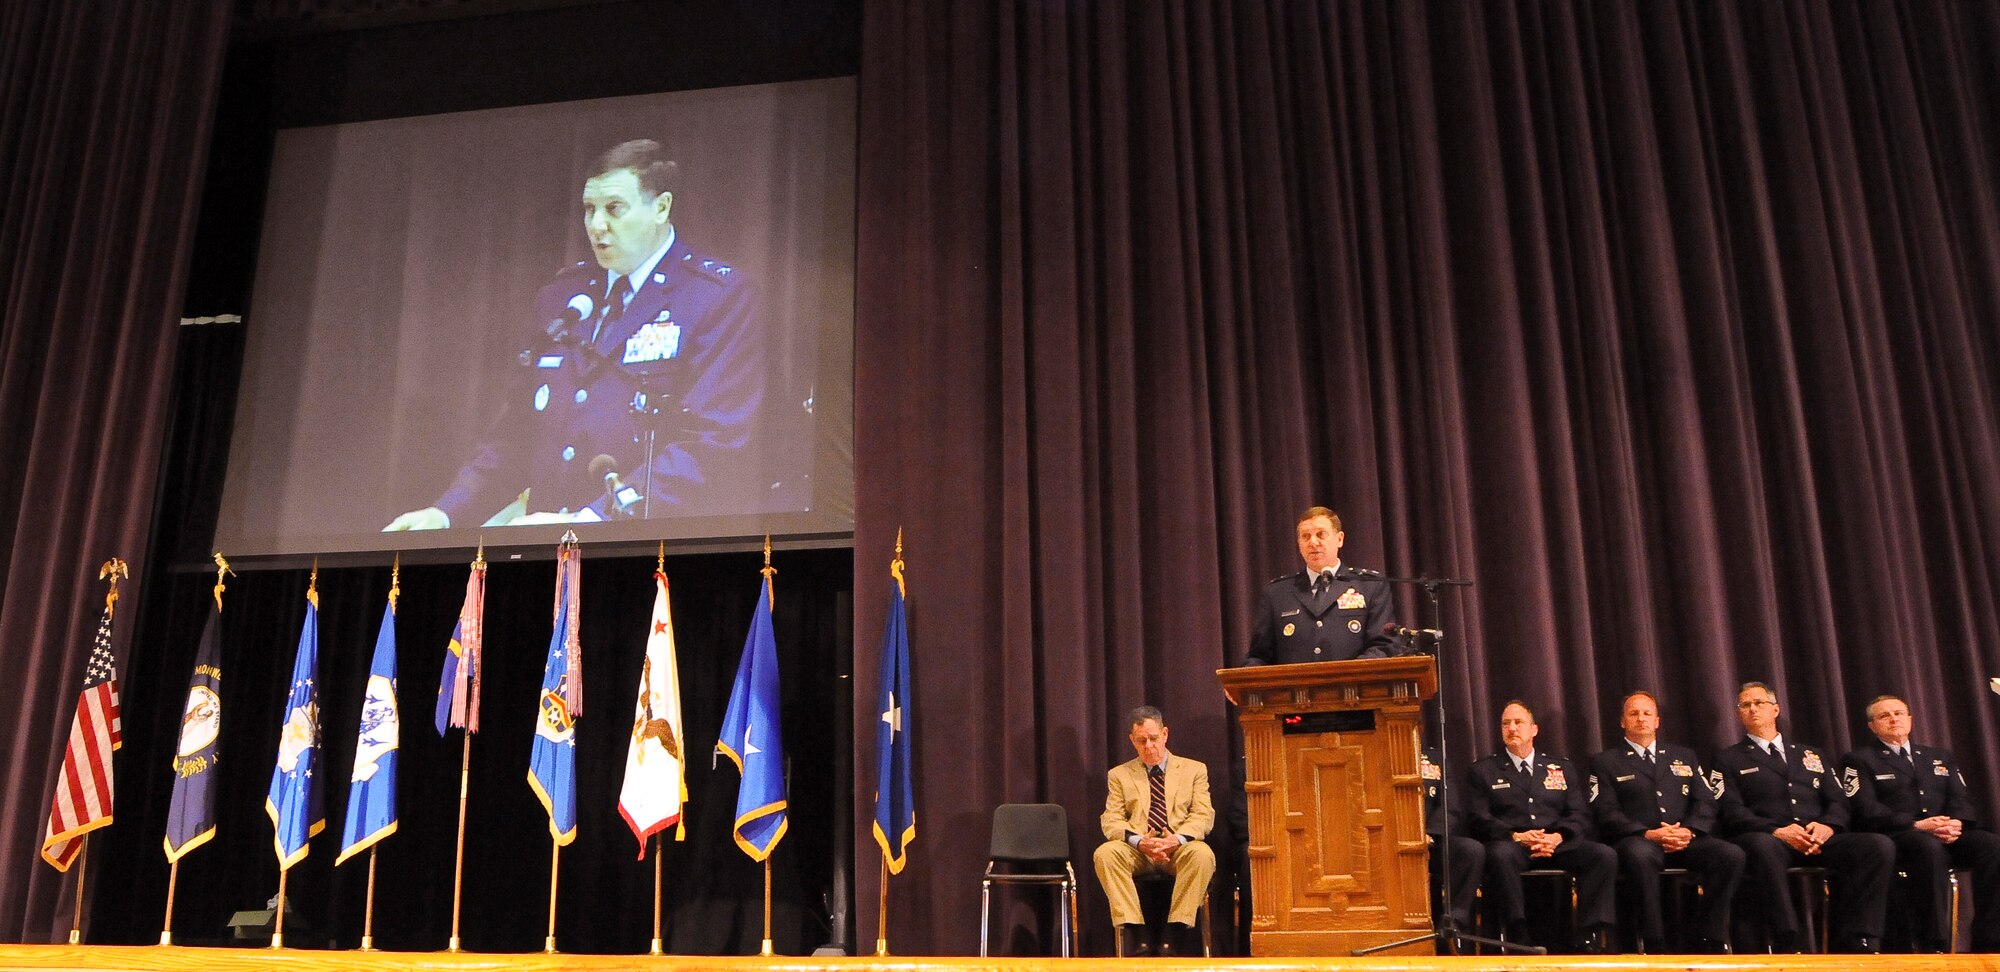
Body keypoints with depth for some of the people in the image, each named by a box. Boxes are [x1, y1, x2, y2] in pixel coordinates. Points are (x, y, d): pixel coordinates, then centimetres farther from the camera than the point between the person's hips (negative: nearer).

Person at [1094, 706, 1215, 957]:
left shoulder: (1194, 769, 16)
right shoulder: (1119, 774, 17)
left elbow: (1203, 815, 4)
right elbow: (1111, 820, 4)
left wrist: (1178, 839, -17)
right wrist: (1139, 841, -17)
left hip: (1180, 848, -1)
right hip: (1137, 850, 1)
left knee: (1203, 854, -35)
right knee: (1104, 853, -31)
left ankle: (1177, 932, -30)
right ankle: (1134, 932, -30)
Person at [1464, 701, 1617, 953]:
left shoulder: (1563, 768, 22)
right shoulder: (1483, 771, 15)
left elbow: (1580, 815, 12)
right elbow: (1478, 818, 3)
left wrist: (1557, 837, -10)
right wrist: (1515, 836, -14)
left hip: (1558, 844, 3)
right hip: (1512, 844, -2)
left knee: (1605, 855, -26)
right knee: (1500, 855, -38)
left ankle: (1591, 938, -23)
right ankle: (1518, 938, -32)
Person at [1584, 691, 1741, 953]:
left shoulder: (1685, 757, 24)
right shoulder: (1605, 762, 12)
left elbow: (1706, 803, 13)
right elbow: (1606, 814, 0)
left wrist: (1689, 831, -8)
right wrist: (1648, 834, -16)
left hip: (1686, 840, 4)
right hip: (1637, 841, -4)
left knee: (1731, 854, -27)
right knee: (1640, 855, -40)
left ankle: (1706, 942, -17)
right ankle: (1653, 945, -30)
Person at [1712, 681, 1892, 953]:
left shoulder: (1812, 755, 28)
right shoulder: (1729, 758, 16)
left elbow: (1838, 802, 17)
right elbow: (1732, 811, 1)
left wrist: (1827, 826, -7)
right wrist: (1777, 831, -16)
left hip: (1819, 841, 4)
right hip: (1768, 839, -4)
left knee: (1878, 845, -24)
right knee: (1763, 845, -41)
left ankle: (1856, 943, -24)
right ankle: (1787, 945, -37)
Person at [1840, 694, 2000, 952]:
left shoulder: (1940, 757, 27)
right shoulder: (1859, 761, 10)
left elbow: (1961, 801, 15)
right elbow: (1866, 810, -4)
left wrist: (1956, 823, -10)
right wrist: (1916, 826, -18)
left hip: (1949, 835, 5)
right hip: (1895, 838, -5)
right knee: (1930, 848, -39)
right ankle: (1933, 946, -36)